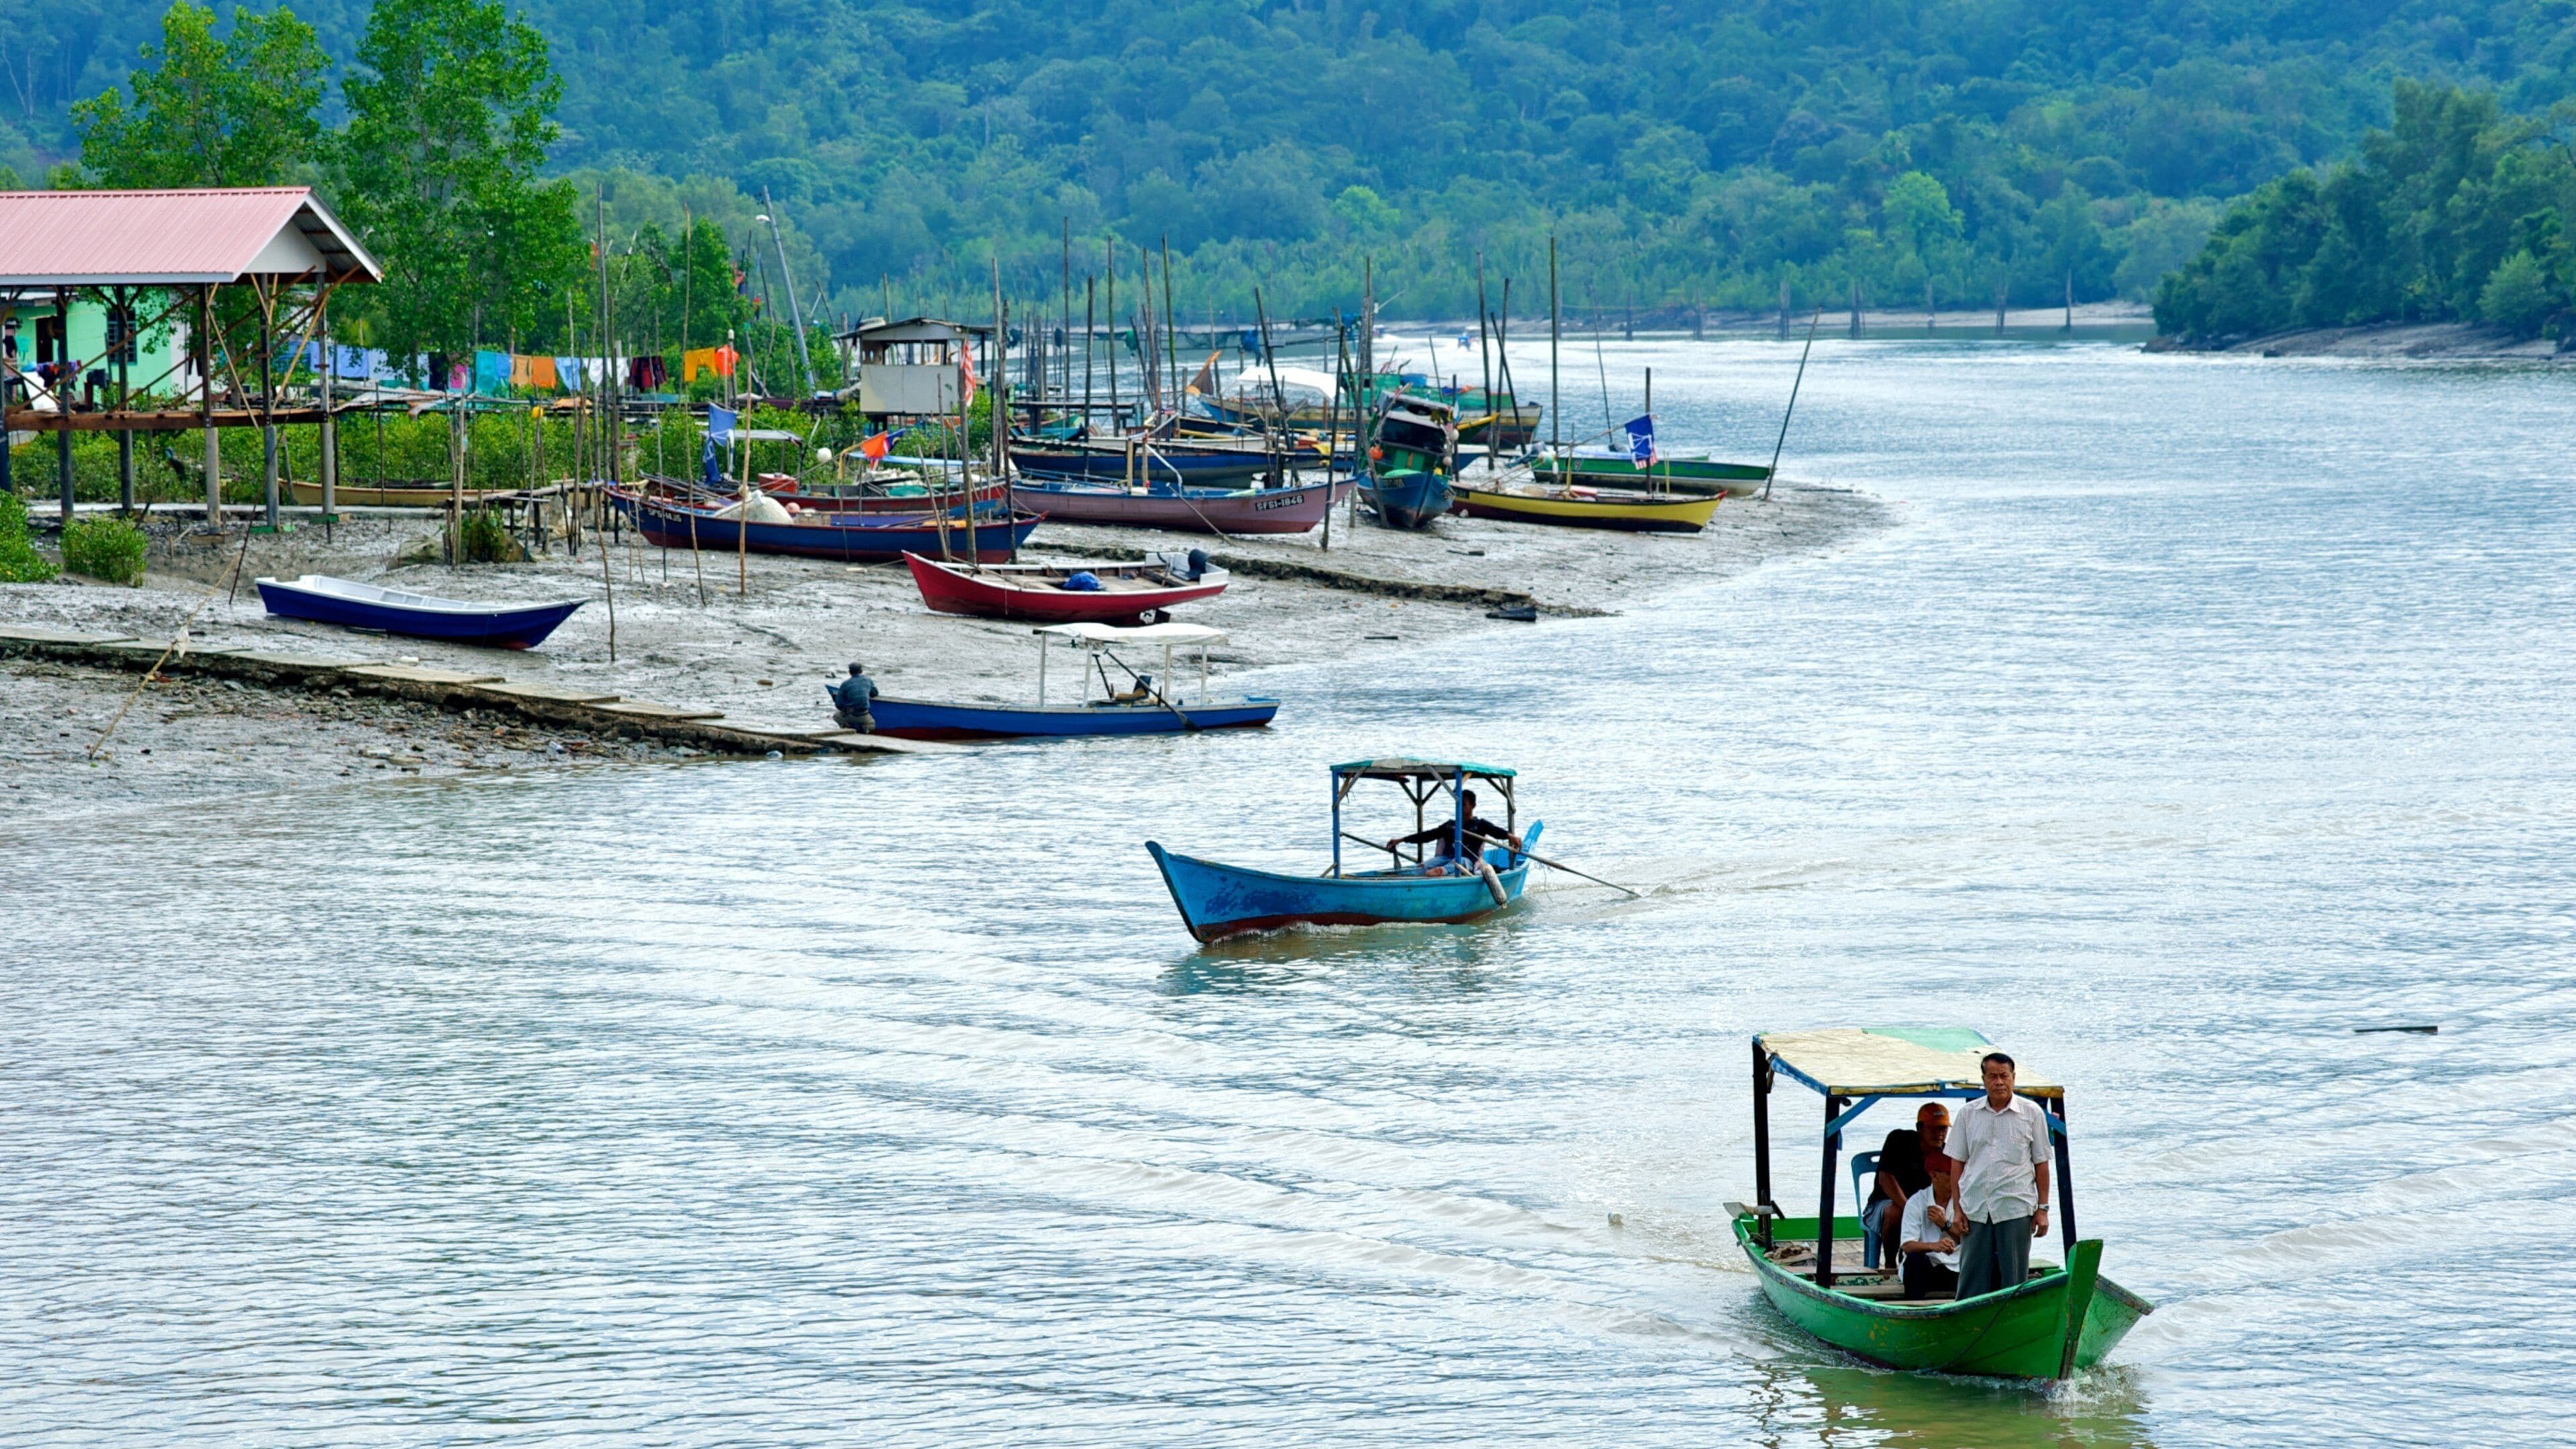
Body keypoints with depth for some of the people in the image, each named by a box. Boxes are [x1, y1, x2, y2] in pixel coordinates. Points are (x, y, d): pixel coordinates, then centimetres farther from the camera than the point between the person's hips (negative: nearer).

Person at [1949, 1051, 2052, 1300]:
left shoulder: (2032, 1113, 4)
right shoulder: (1968, 1114, 7)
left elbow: (2041, 1164, 6)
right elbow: (1958, 1163, 9)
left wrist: (2042, 1209, 1)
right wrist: (1957, 1209, 3)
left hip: (2016, 1210, -1)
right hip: (1975, 1210, 2)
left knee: (2014, 1278, 2)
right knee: (1972, 1278, 2)